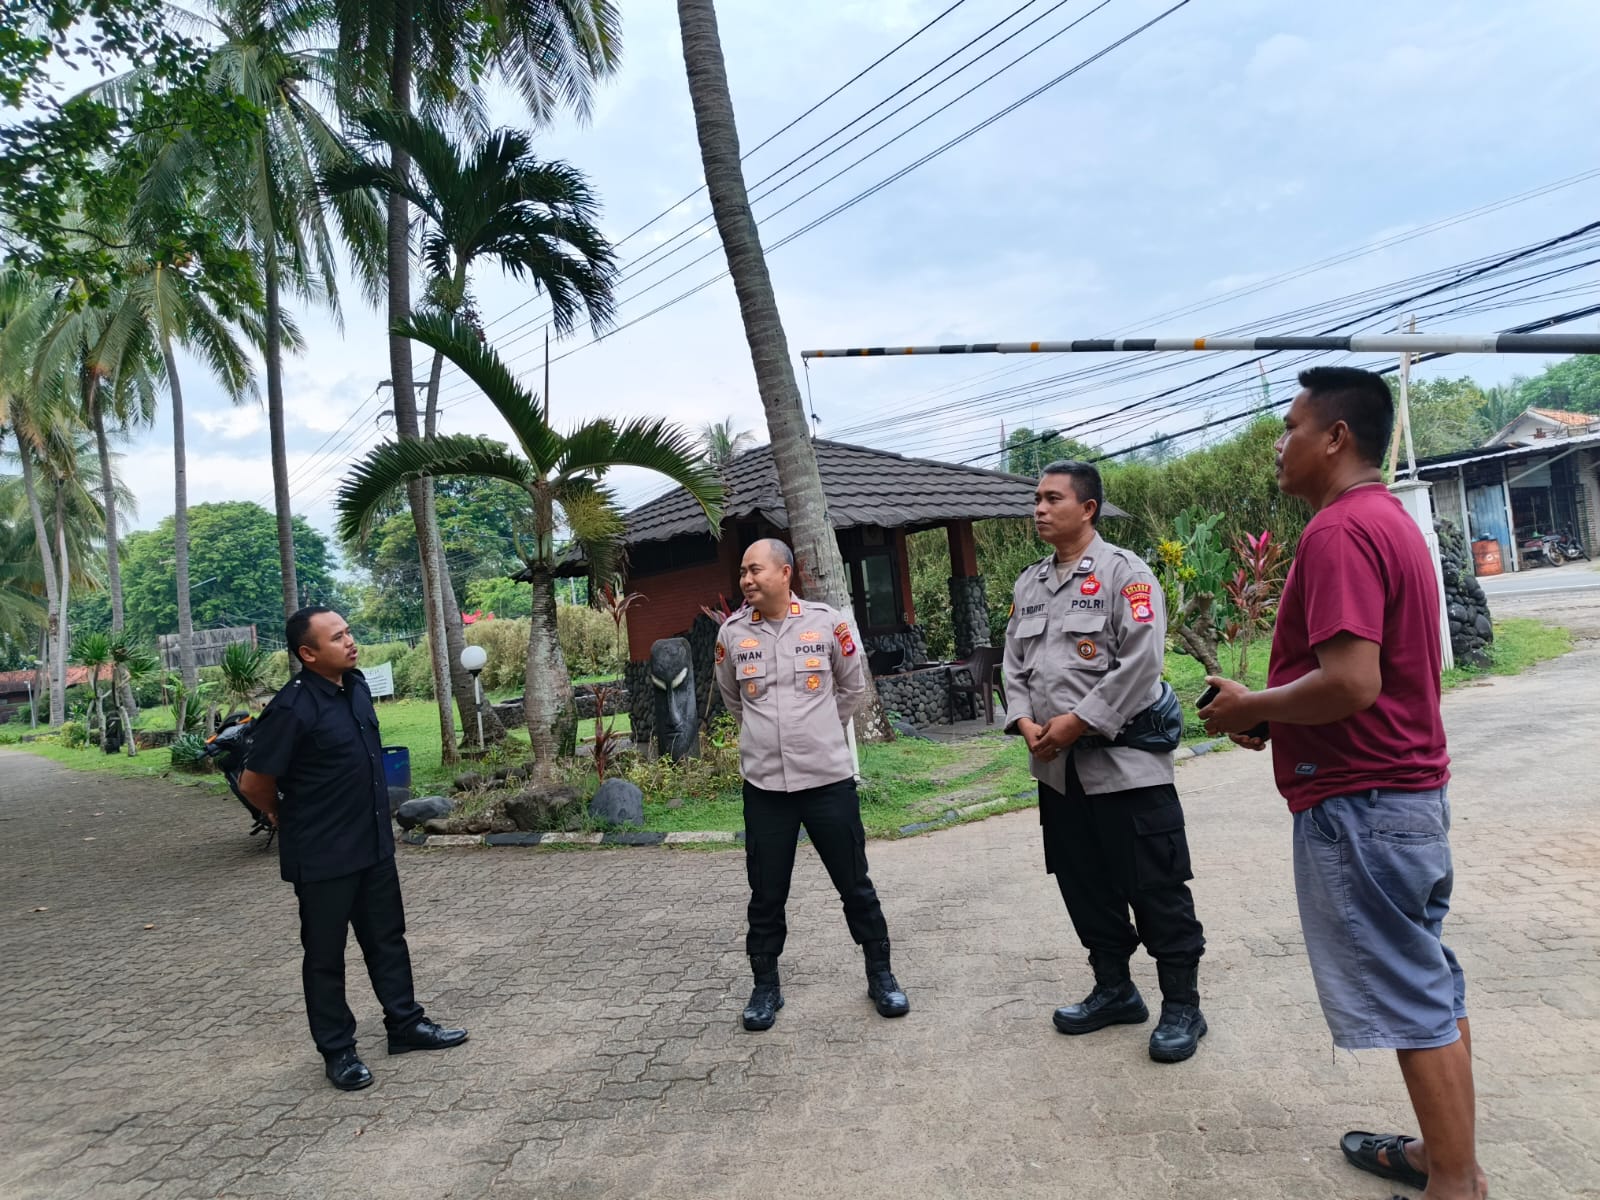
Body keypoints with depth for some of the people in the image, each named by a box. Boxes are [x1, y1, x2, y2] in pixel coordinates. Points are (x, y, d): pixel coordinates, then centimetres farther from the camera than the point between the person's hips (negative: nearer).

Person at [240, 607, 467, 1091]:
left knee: (387, 937, 18)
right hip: (323, 856, -7)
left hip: (374, 844, 7)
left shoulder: (357, 685, 2)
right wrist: (291, 820, 3)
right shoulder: (291, 709, -21)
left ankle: (405, 1023, 32)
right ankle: (337, 1050, 23)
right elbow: (253, 783, -14)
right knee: (325, 954, 9)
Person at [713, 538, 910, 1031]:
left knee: (856, 884, 9)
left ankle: (880, 975, 27)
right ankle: (765, 986, 26)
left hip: (829, 779, -1)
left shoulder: (827, 623, -6)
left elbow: (853, 686, 10)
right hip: (764, 785, 1)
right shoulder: (732, 633, -1)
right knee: (766, 895, 9)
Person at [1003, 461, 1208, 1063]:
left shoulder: (1124, 573, -8)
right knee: (1085, 887, 16)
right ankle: (1114, 989, 32)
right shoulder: (1028, 584, 12)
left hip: (1124, 760, -7)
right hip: (1057, 768, 7)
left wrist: (1075, 723, -18)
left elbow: (1141, 663, -17)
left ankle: (1182, 1004, 17)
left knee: (1156, 888, 2)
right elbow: (1014, 663, 12)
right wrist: (1026, 722, -5)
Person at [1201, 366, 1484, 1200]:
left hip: (1361, 804, -11)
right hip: (1409, 788, 11)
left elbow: (1350, 682, -29)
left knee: (1409, 999, 1)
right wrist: (1273, 713, 10)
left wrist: (1249, 709, -13)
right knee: (1430, 982, 18)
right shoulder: (1390, 519, 13)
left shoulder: (1339, 531, -20)